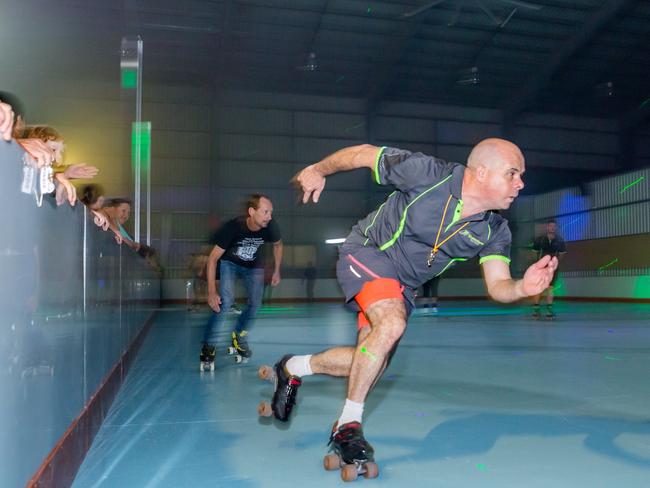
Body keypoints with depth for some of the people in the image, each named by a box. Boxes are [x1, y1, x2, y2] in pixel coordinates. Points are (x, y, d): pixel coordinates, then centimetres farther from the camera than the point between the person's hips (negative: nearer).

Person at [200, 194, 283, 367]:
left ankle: (238, 335, 25)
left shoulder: (270, 227, -27)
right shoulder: (233, 227, -37)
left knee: (255, 304, -3)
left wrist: (276, 272, 1)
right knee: (226, 300, -22)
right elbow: (213, 258, -31)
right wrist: (211, 292, -35)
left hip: (254, 266, 4)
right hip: (230, 263, -3)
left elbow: (278, 245, -1)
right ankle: (208, 344, -8)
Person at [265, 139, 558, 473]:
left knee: (369, 361, 3)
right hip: (366, 252, -6)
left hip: (401, 284, 6)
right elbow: (364, 154, -14)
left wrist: (524, 287, -37)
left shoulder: (495, 230, -12)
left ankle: (294, 368, 30)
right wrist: (318, 170, -13)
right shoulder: (427, 173, -25)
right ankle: (348, 425, -10)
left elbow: (497, 287, -16)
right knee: (391, 324, -30)